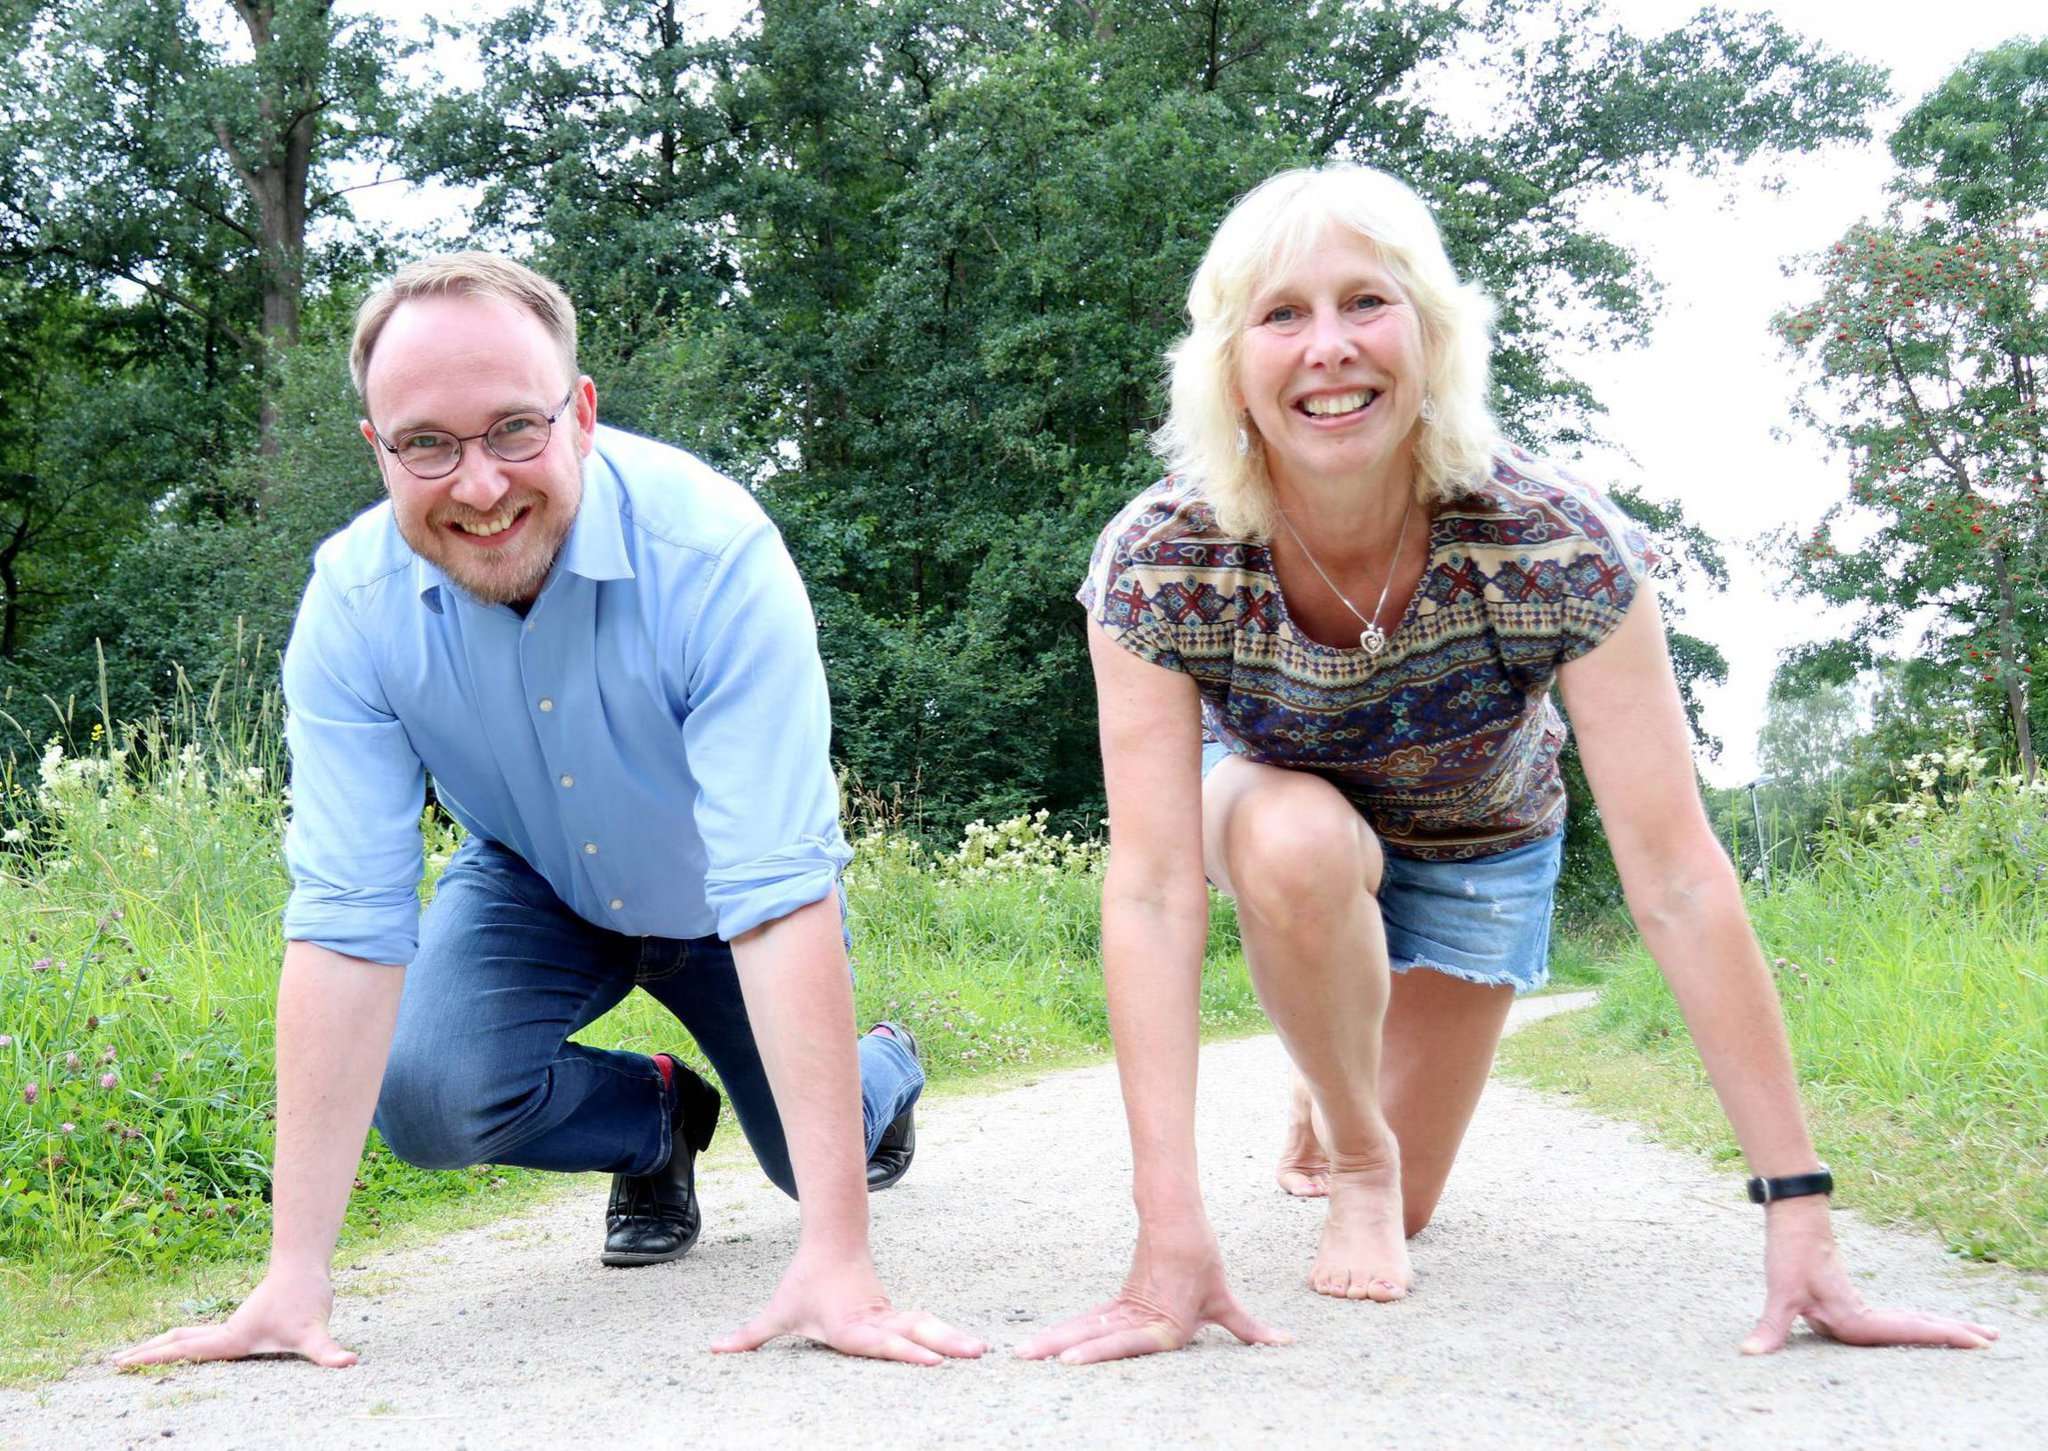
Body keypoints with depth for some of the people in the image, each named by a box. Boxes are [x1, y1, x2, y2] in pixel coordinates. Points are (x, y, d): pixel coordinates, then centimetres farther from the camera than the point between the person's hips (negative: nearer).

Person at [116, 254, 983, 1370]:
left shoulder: (710, 552, -38)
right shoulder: (353, 602, -28)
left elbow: (779, 897, -42)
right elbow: (344, 926, -29)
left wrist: (835, 1262, -46)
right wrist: (294, 1277, -34)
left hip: (715, 900, -1)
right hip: (534, 883, 1)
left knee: (814, 1160, -5)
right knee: (426, 1098, -24)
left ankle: (881, 1072, 35)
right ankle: (656, 1116, 11)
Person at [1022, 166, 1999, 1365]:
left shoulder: (1554, 546, -36)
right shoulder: (1157, 566, -34)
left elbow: (1678, 881, -36)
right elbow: (1152, 891, -38)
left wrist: (1800, 1216, -38)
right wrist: (1173, 1238, -46)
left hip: (1478, 848, 1)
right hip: (1267, 803, 0)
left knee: (1398, 1214, 4)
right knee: (1299, 843, -36)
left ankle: (1334, 1106, 41)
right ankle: (1349, 1151, -7)